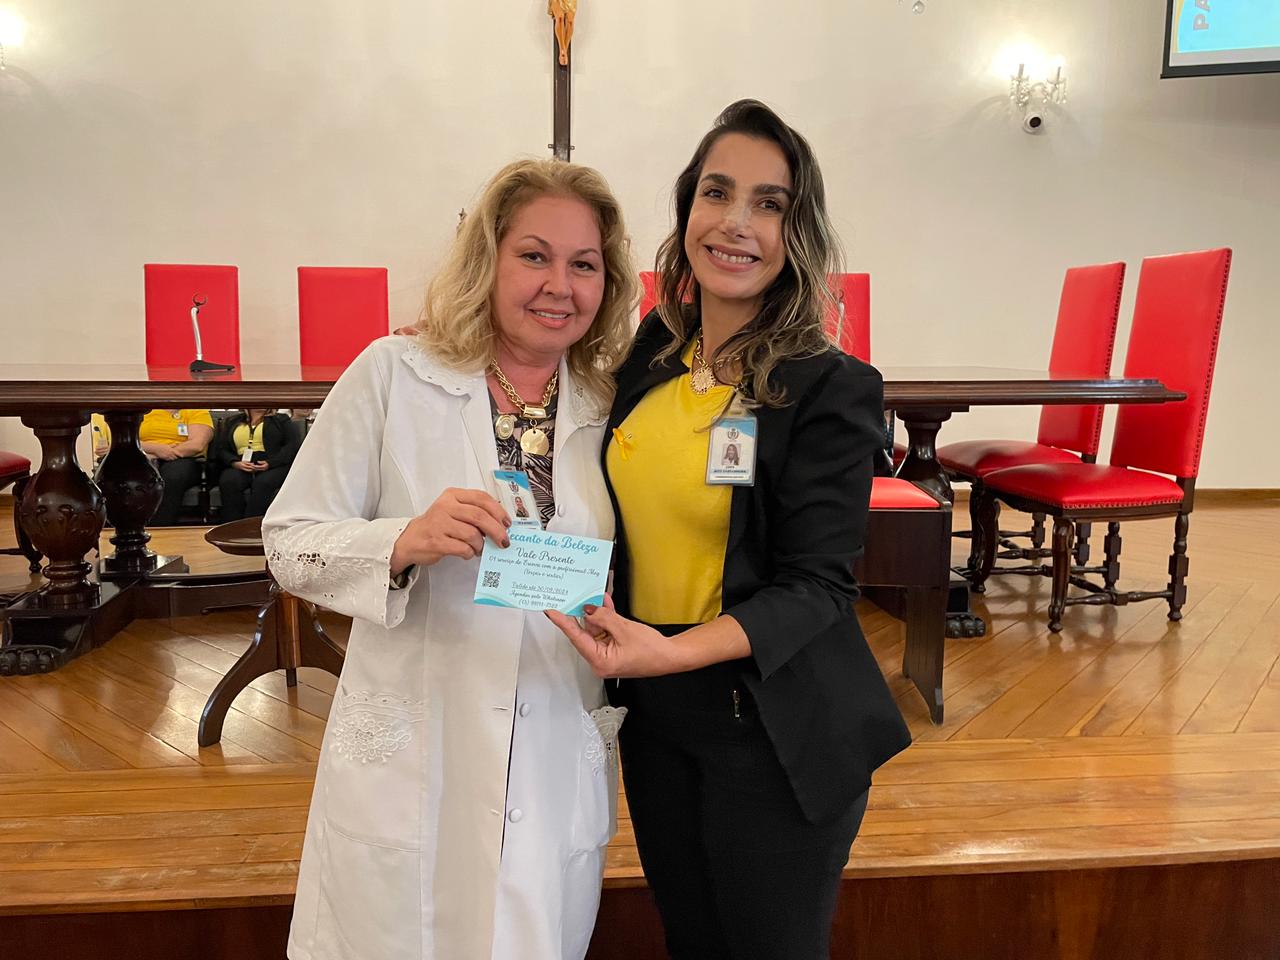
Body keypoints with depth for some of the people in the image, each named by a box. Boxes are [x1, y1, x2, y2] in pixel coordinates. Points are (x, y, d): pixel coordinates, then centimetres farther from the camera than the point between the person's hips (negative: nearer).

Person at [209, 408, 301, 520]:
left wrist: (270, 463, -13)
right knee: (229, 482, -33)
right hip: (240, 466, 2)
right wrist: (235, 462, -10)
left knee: (263, 483, -37)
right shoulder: (231, 422, 26)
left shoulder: (281, 420, 19)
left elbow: (294, 445, 4)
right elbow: (221, 449, 14)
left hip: (274, 466, -2)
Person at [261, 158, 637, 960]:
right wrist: (405, 542, -23)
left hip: (557, 777, 3)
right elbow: (292, 541, -6)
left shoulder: (612, 409, 3)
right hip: (407, 770, -2)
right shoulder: (393, 375, -6)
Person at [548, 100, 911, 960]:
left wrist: (671, 652, -31)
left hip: (775, 735, -5)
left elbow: (818, 586, -18)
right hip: (655, 720, 6)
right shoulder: (652, 354, 1)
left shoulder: (831, 389, -16)